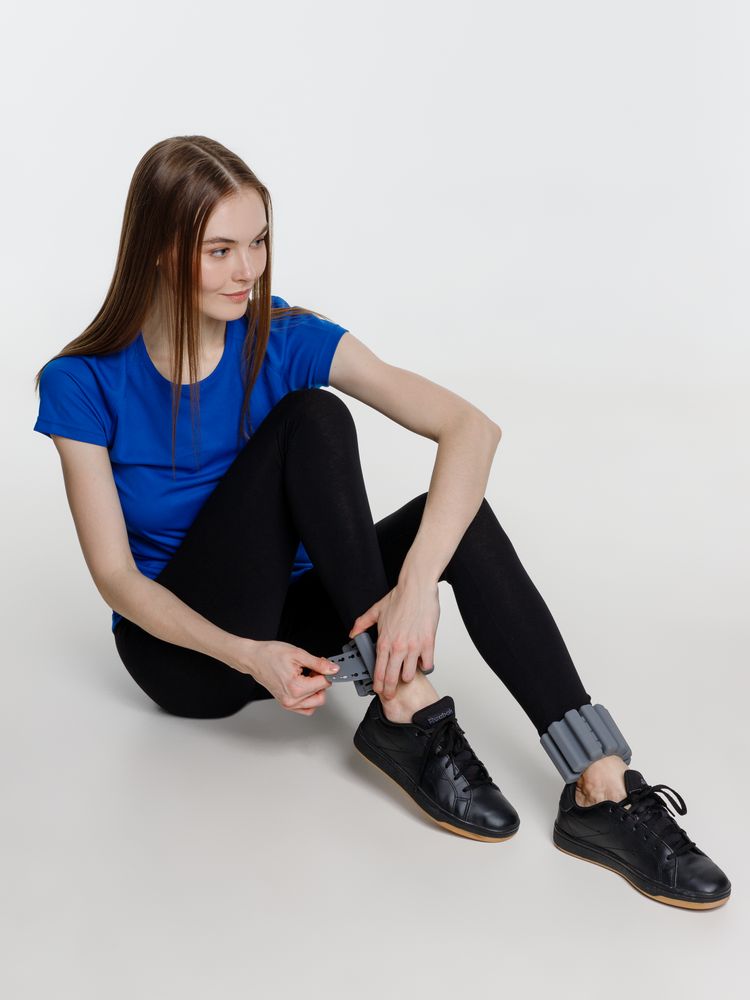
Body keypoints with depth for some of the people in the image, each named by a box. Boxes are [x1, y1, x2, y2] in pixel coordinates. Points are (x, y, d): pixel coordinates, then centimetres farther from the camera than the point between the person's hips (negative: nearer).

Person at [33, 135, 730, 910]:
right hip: (181, 646, -3)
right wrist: (246, 655, -30)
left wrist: (417, 582, -36)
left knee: (456, 512, -27)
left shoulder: (287, 340, -9)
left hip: (285, 618, 3)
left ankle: (602, 789, -32)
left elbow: (472, 428, -20)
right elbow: (116, 574, -13)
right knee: (310, 420, -27)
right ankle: (407, 711, -29)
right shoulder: (84, 384, -13)